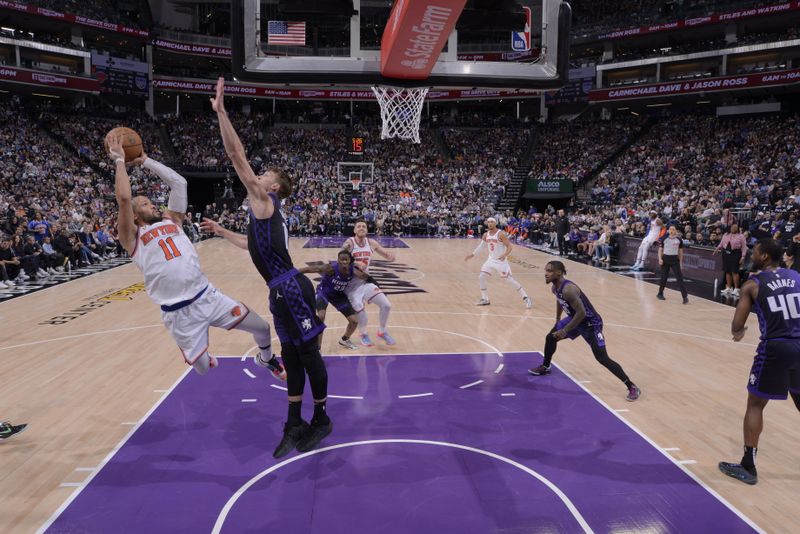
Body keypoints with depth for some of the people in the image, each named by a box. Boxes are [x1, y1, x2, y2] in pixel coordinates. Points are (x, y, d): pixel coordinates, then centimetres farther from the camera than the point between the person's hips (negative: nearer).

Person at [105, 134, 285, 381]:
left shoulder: (171, 220, 15)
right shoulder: (132, 237, 0)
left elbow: (178, 182, 10)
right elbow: (124, 197, -16)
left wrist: (146, 161, 14)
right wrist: (119, 160, -4)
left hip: (208, 295, 4)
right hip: (179, 312, -4)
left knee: (262, 329, 6)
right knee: (202, 368, 5)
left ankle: (266, 359, 39)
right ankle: (205, 357, 44)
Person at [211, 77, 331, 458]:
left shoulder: (264, 201, -4)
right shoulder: (266, 213, 21)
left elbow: (237, 157, -11)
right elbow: (254, 246, 38)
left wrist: (220, 111, -9)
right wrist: (222, 231, 42)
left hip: (291, 289, -10)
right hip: (283, 290, 10)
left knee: (309, 354, 2)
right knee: (291, 356, 13)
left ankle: (321, 420, 15)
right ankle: (294, 424, 22)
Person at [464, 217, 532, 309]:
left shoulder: (500, 234, -17)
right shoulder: (486, 235, 2)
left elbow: (510, 246, -21)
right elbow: (480, 246, 17)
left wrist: (505, 255, -38)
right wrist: (472, 254, 13)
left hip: (501, 261, -6)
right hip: (491, 260, 6)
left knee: (510, 280, -10)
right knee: (481, 278, 1)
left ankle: (526, 298, -2)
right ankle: (485, 299, 15)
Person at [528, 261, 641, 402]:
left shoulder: (568, 289, -33)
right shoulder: (555, 287, -4)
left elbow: (581, 313, -34)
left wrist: (565, 330, -28)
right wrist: (557, 320, 26)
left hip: (591, 323, -9)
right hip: (575, 318, 9)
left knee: (602, 358, -12)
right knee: (550, 338, 16)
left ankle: (632, 387, -3)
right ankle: (545, 367, 39)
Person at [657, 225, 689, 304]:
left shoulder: (679, 240, 1)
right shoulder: (664, 239, -1)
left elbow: (681, 251, 10)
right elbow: (660, 250, 4)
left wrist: (681, 262, 8)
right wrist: (660, 259, -10)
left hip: (675, 259, 0)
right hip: (665, 258, 0)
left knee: (679, 277, -7)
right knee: (664, 277, 6)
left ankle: (685, 296, -6)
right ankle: (660, 294, 23)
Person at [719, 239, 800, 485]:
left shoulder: (752, 284, -1)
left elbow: (737, 326, -3)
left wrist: (738, 333, 18)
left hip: (775, 348, -4)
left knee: (755, 404, 10)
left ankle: (748, 467, 13)